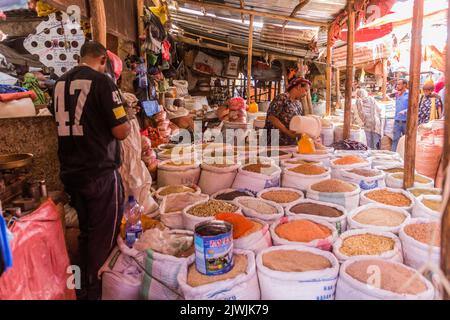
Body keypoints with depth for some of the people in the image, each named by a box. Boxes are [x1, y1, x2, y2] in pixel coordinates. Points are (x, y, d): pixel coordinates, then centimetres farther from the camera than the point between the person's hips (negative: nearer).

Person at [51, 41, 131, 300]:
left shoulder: (61, 83, 9)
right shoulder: (102, 81, -13)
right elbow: (121, 131, -16)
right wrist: (127, 121, 4)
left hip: (71, 171, 8)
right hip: (100, 172, -7)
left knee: (86, 232, 20)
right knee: (104, 237, 6)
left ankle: (84, 290, 33)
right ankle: (98, 292, 18)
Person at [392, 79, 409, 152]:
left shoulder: (409, 94, -6)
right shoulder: (397, 95, 13)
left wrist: (405, 111, -28)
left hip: (406, 121, -5)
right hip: (397, 121, 5)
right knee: (395, 139, 1)